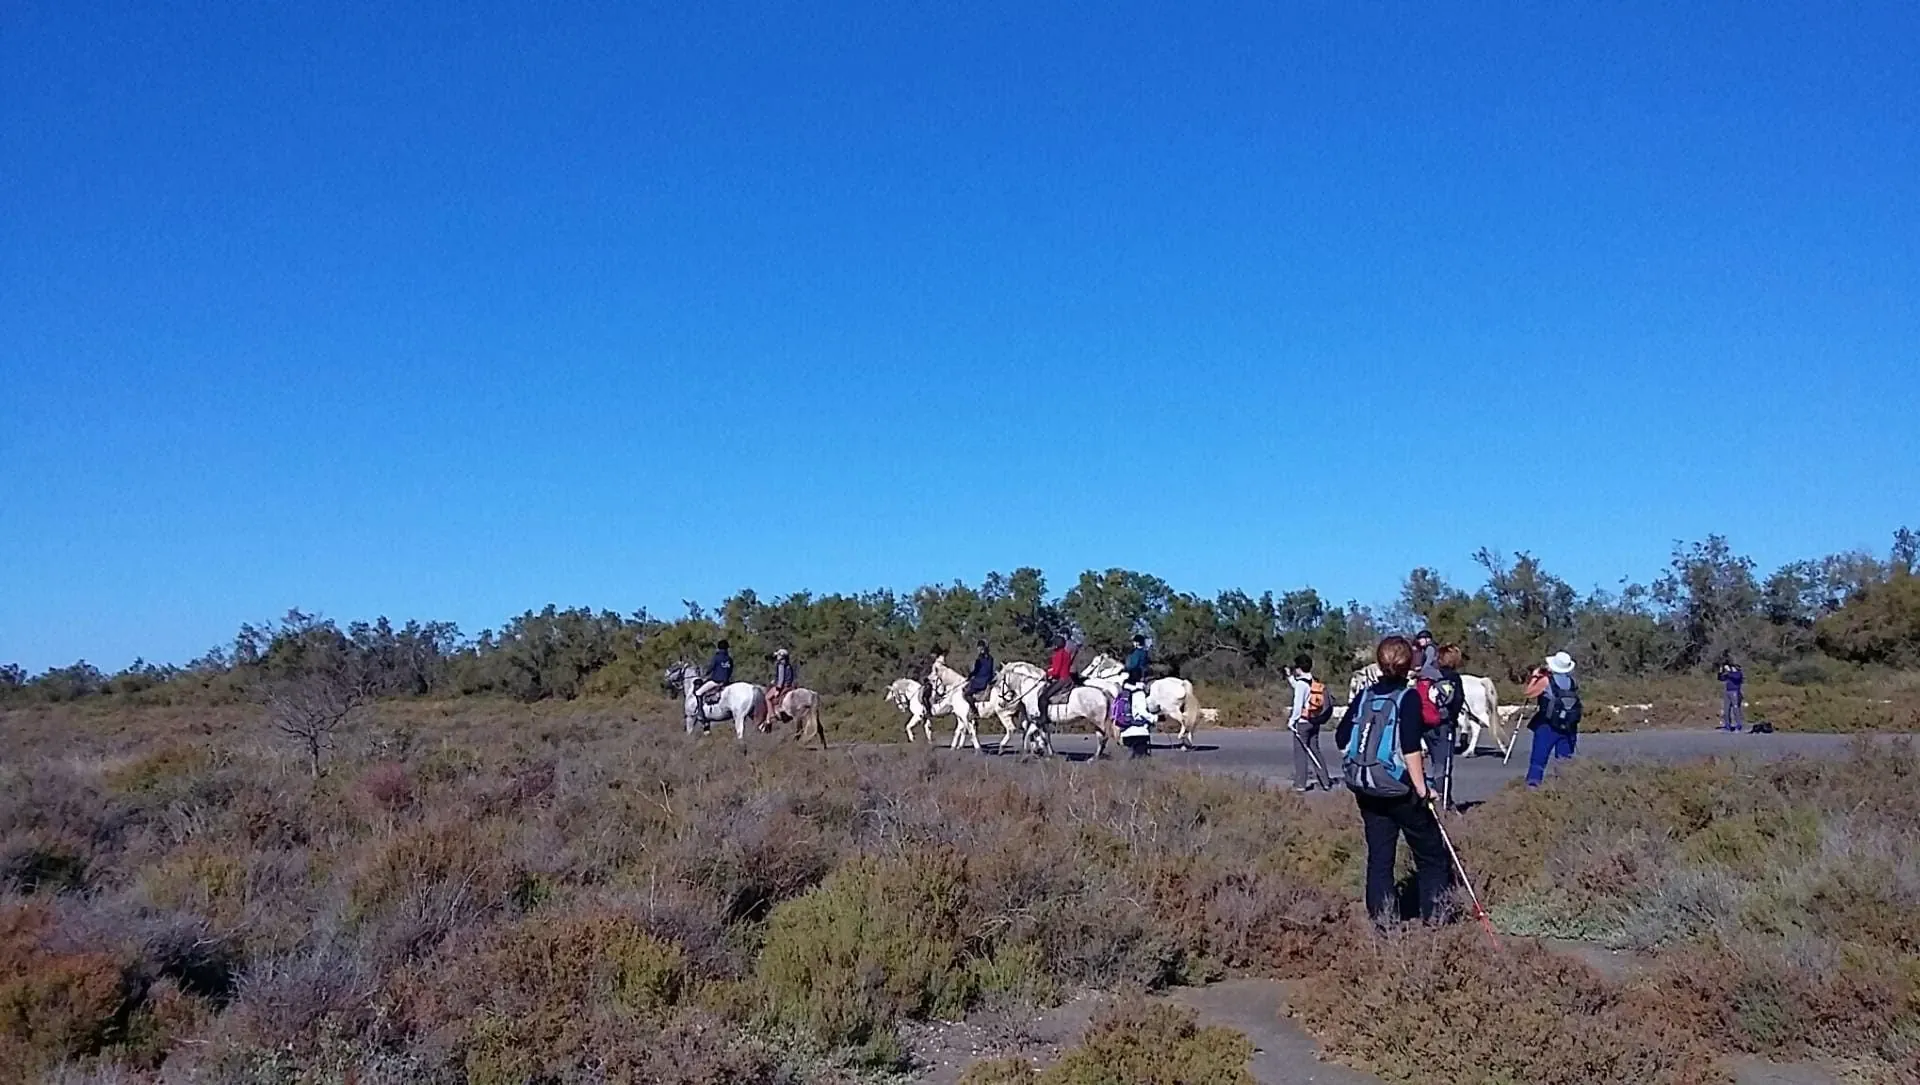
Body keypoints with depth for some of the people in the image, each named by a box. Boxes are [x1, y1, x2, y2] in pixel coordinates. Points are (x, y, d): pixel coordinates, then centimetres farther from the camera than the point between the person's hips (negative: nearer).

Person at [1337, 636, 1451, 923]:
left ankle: (1379, 921, 11)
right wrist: (1422, 789, -16)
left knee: (1379, 856, 10)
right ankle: (1434, 918, 8)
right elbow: (1411, 748, -19)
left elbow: (1341, 737, 7)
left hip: (1366, 789, 5)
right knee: (1431, 854, 8)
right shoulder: (1408, 697, -10)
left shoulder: (1366, 695, 6)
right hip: (1400, 789, -5)